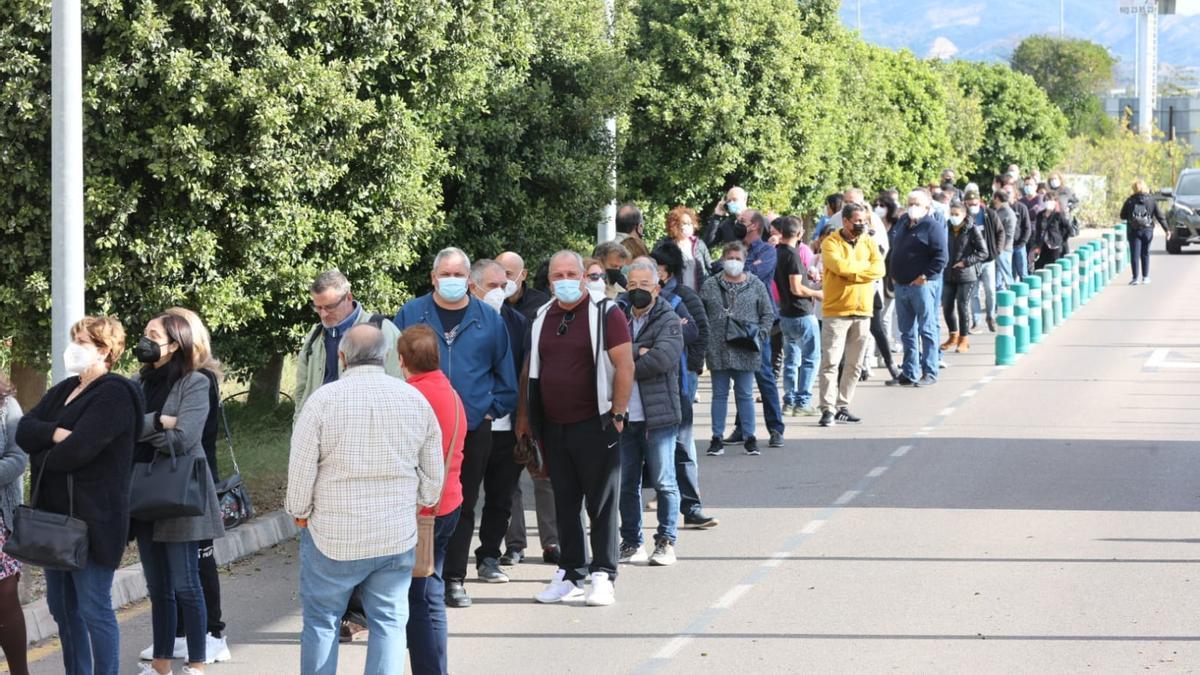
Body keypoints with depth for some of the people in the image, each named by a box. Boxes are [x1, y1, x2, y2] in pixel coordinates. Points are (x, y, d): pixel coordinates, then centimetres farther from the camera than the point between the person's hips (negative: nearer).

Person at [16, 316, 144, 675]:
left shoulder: (114, 394, -12)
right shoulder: (64, 390, 16)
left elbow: (77, 450, -22)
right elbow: (24, 430, 3)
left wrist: (41, 458, -3)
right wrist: (56, 433, -17)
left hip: (93, 520, -9)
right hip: (56, 515, 9)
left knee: (94, 609, -5)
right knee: (62, 607, 14)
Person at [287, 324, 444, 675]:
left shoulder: (324, 400, -11)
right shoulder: (415, 399, 0)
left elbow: (300, 470, -8)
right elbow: (434, 476, 6)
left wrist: (300, 513, 9)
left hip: (333, 535, -2)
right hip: (398, 537, 2)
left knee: (321, 621, 10)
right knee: (389, 623, 8)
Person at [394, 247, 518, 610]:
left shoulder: (488, 319, 6)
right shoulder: (411, 315, 3)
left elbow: (505, 372, 12)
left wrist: (494, 408, 4)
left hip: (474, 429, 1)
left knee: (463, 506, 6)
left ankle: (454, 579, 13)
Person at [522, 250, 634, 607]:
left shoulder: (605, 313, -6)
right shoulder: (542, 318, 12)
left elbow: (625, 367, -10)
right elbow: (530, 370, 18)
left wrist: (617, 414, -12)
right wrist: (525, 417, 13)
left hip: (593, 426, -6)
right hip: (553, 427, 6)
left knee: (601, 504, -1)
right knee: (565, 504, 10)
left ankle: (603, 577, 3)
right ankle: (571, 575, 17)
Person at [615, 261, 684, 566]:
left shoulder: (668, 320, -2)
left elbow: (663, 357, -18)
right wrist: (637, 353, -15)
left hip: (658, 415, -4)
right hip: (624, 415, 4)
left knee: (663, 481, -1)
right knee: (626, 482, 9)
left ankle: (666, 542, 6)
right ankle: (631, 543, 17)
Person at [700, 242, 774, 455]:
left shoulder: (756, 285, 4)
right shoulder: (710, 285, 5)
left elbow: (768, 314, 8)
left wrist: (760, 335, -6)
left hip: (746, 350, -1)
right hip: (718, 348, 1)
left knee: (745, 394, 5)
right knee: (720, 394, 7)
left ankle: (749, 437, 12)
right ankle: (717, 438, 12)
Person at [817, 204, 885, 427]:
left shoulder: (868, 243, 10)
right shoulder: (831, 243, -4)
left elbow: (879, 269, -5)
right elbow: (839, 266, -21)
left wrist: (851, 272, -15)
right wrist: (864, 265, -7)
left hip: (863, 311, 5)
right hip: (837, 311, -5)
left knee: (854, 364, 8)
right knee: (831, 362, -9)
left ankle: (844, 407, 16)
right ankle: (828, 409, -8)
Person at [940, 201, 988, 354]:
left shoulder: (972, 230, -7)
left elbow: (983, 253, -7)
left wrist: (965, 262, -14)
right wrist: (944, 263, 4)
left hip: (966, 275, -5)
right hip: (949, 275, 5)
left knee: (962, 306, -2)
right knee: (947, 305, 7)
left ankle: (964, 339, 11)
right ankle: (954, 336, 25)